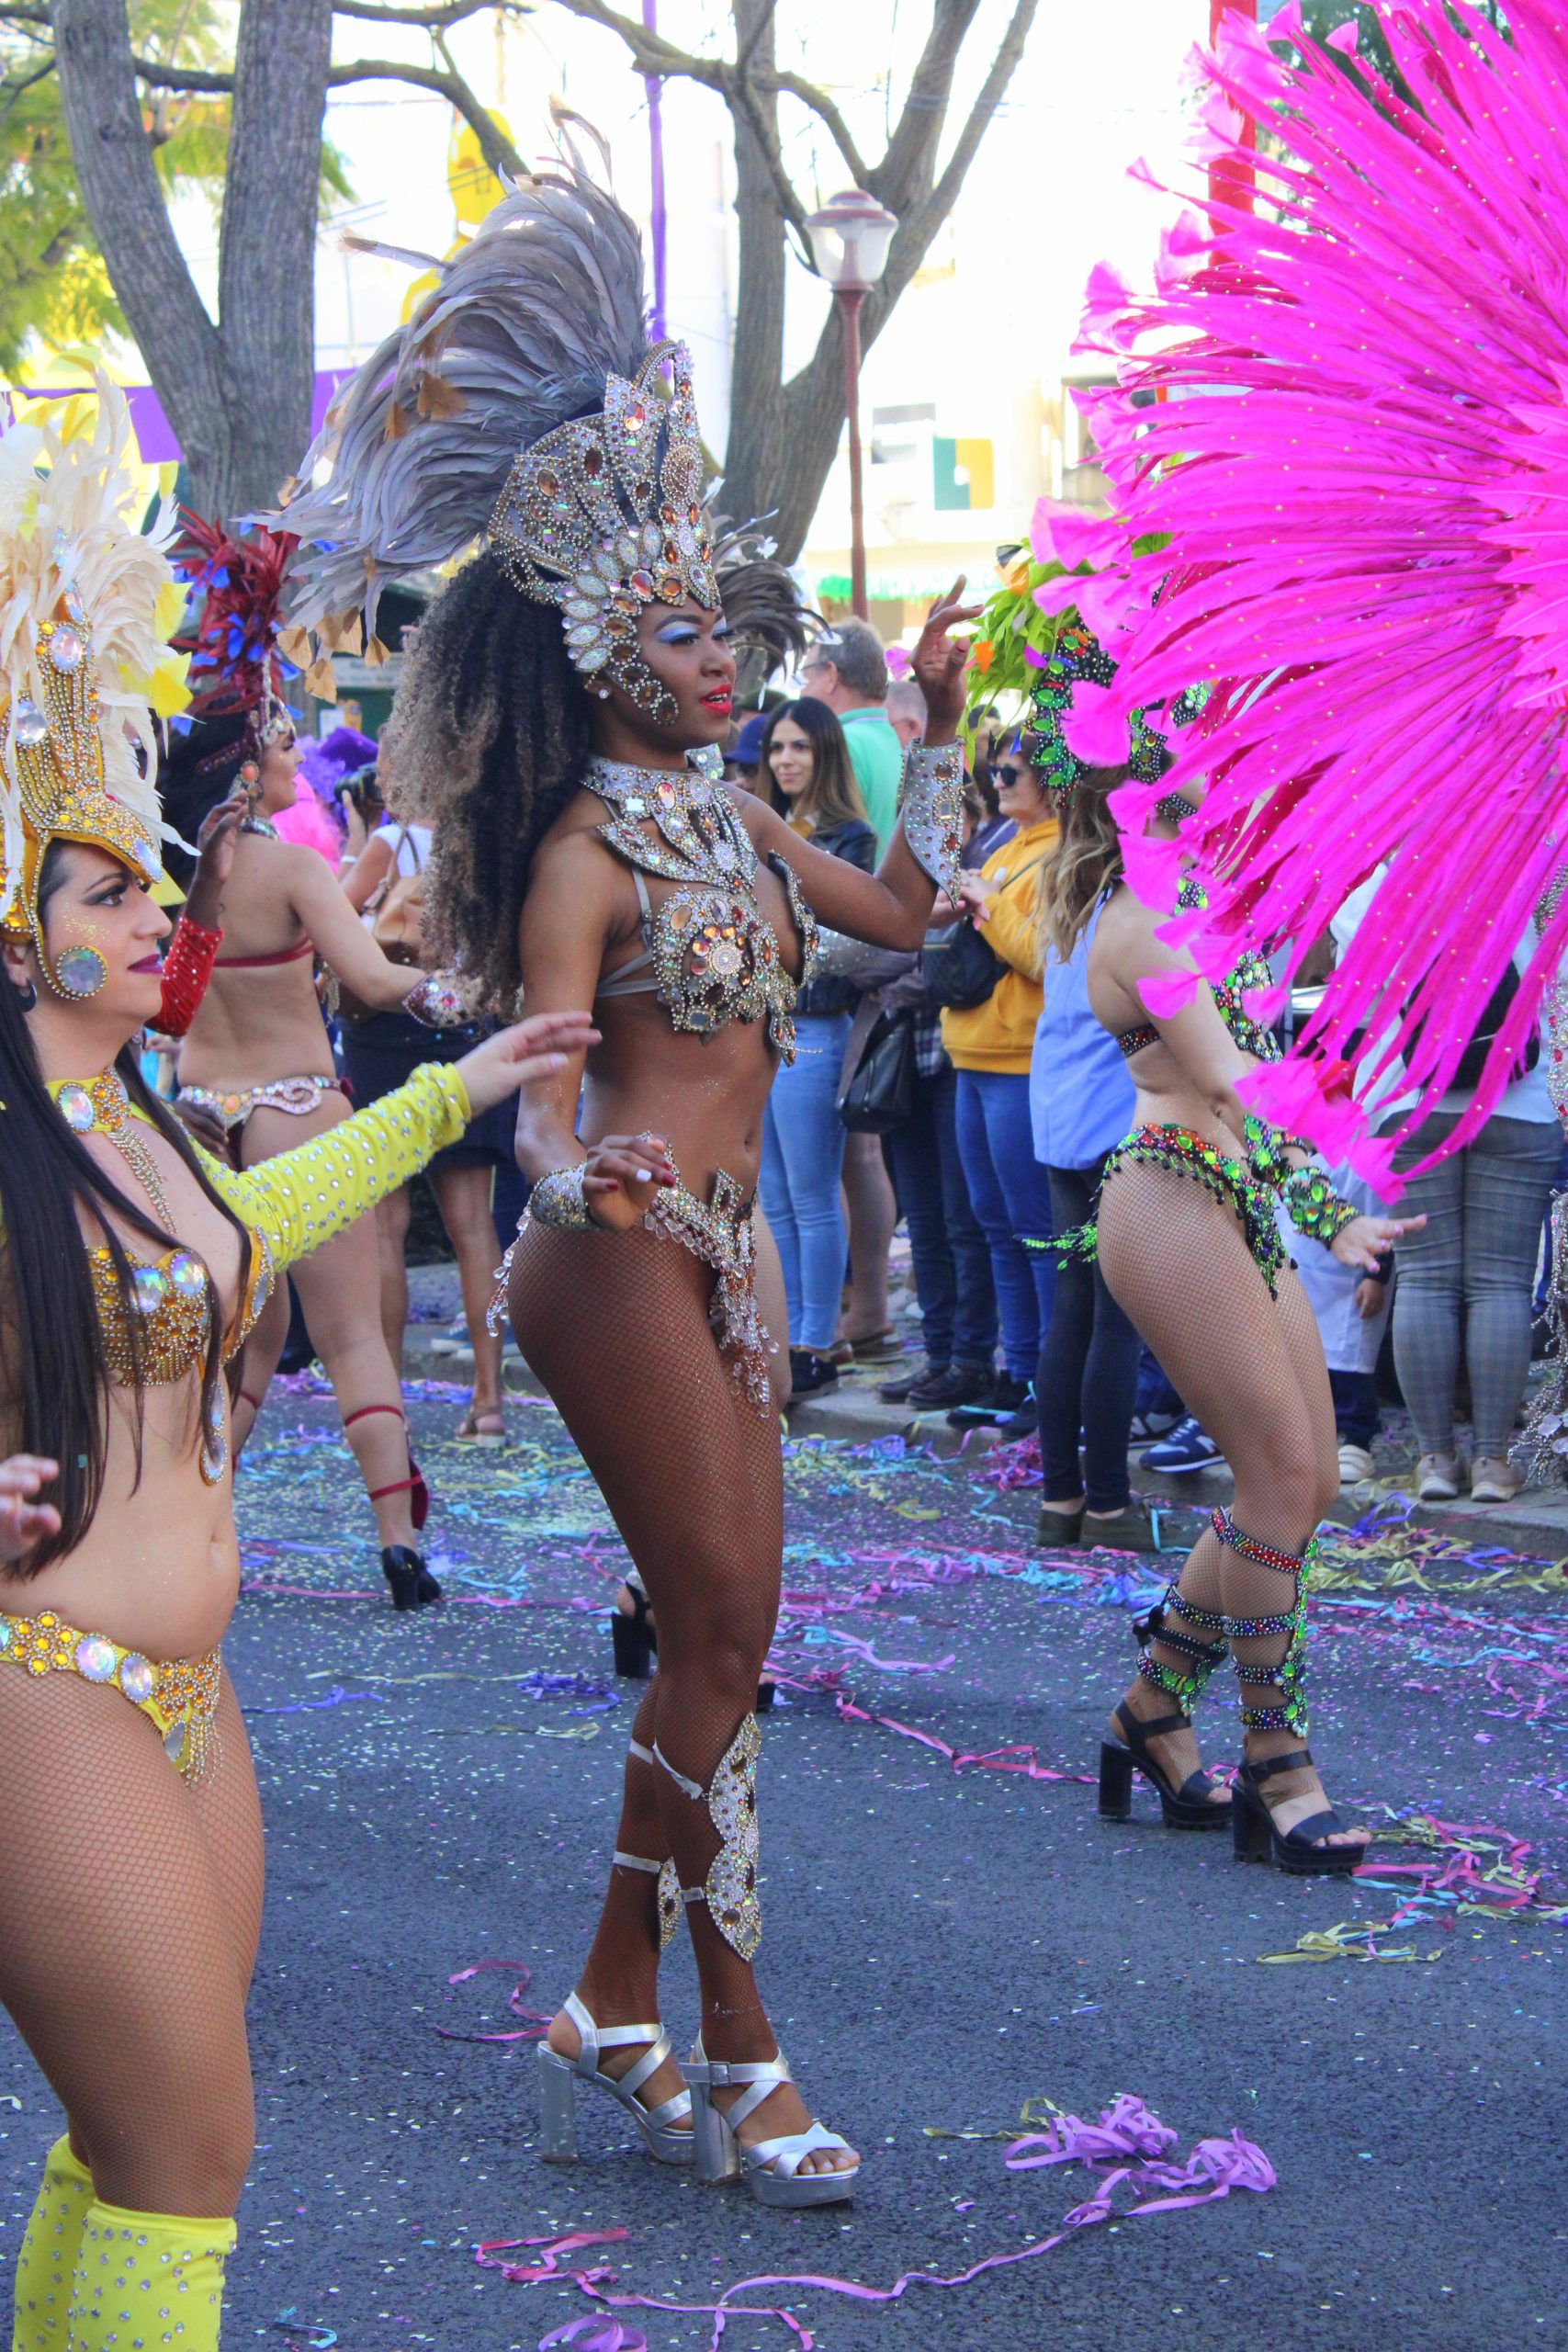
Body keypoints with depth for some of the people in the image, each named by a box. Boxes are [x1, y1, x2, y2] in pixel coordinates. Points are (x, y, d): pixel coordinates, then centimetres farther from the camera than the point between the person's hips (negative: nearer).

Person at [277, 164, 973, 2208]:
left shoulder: (731, 817, 13)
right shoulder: (583, 852, -12)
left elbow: (903, 912, 25)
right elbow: (542, 1087, -19)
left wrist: (941, 729, 21)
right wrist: (583, 1173, -41)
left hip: (726, 1249, 8)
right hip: (624, 1259, -8)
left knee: (723, 1636, 8)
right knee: (723, 1634, -7)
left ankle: (620, 2014, 17)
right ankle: (731, 2045, 3)